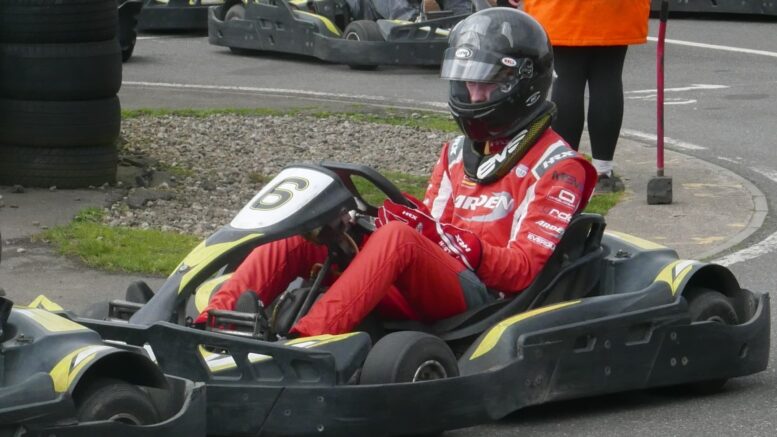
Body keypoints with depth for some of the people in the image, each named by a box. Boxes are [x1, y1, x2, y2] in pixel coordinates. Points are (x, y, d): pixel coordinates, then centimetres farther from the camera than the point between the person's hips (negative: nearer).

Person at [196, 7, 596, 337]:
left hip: (480, 301, -7)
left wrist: (467, 248, -22)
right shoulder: (458, 152, 25)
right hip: (417, 294, 7)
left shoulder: (555, 165, 3)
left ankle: (302, 343, -50)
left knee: (398, 238, -37)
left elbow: (525, 269, -6)